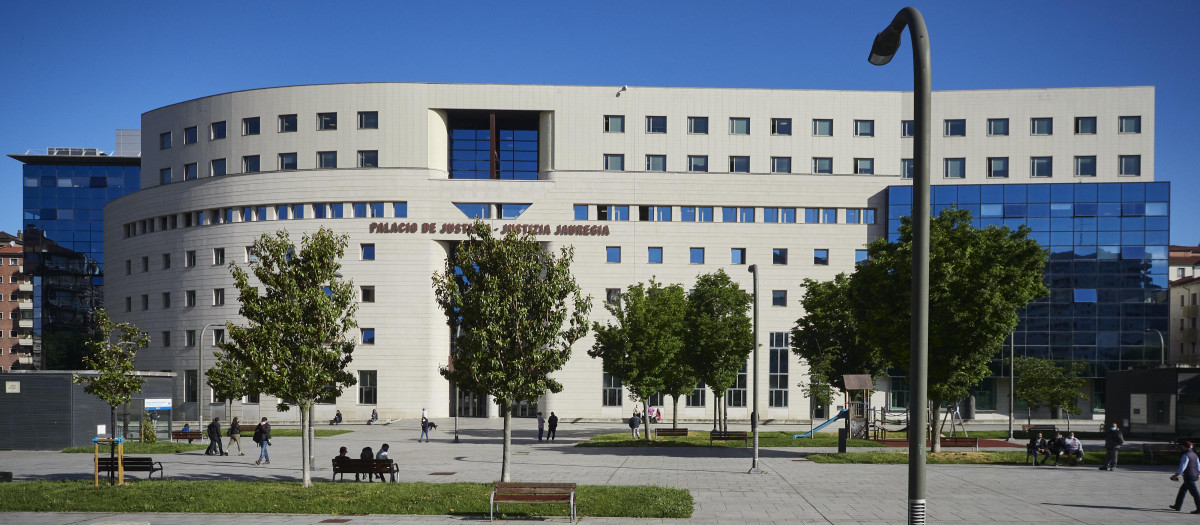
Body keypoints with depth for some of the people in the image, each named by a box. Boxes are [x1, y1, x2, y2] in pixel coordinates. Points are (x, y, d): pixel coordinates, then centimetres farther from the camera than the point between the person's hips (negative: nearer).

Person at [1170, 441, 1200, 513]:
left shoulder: (1185, 456, -17)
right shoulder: (1194, 454, 11)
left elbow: (1182, 467, -22)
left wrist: (1176, 475, -18)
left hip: (1189, 476, -10)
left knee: (1194, 493, -6)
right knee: (1182, 489, 19)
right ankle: (1177, 506, 26)